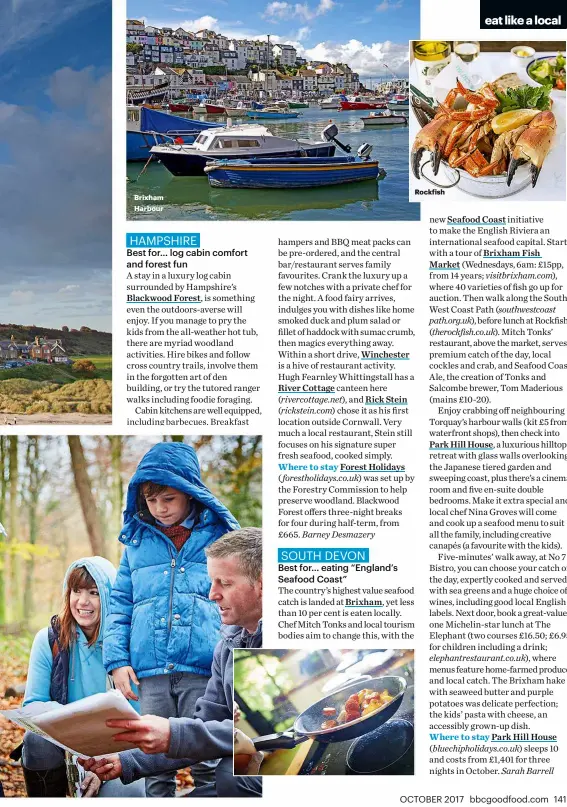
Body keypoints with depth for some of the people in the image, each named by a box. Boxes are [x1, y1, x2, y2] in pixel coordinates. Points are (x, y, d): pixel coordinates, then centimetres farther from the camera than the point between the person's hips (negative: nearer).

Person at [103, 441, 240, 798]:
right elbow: (120, 604, 15)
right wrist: (117, 659, 3)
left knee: (207, 766, -2)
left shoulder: (221, 536, 5)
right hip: (150, 674, 3)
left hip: (204, 673, -3)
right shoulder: (137, 541, 13)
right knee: (156, 767, 9)